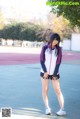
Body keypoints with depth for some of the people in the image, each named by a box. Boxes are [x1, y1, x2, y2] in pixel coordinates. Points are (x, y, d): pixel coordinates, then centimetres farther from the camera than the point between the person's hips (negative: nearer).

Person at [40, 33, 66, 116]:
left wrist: (55, 74, -9)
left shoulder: (59, 49, -1)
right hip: (45, 72, 1)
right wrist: (45, 71, -11)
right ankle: (47, 108, 12)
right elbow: (41, 60, -2)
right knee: (45, 90, 4)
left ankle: (62, 109, -4)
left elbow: (58, 62, -4)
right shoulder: (45, 48, -2)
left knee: (57, 90, -4)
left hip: (54, 73, -1)